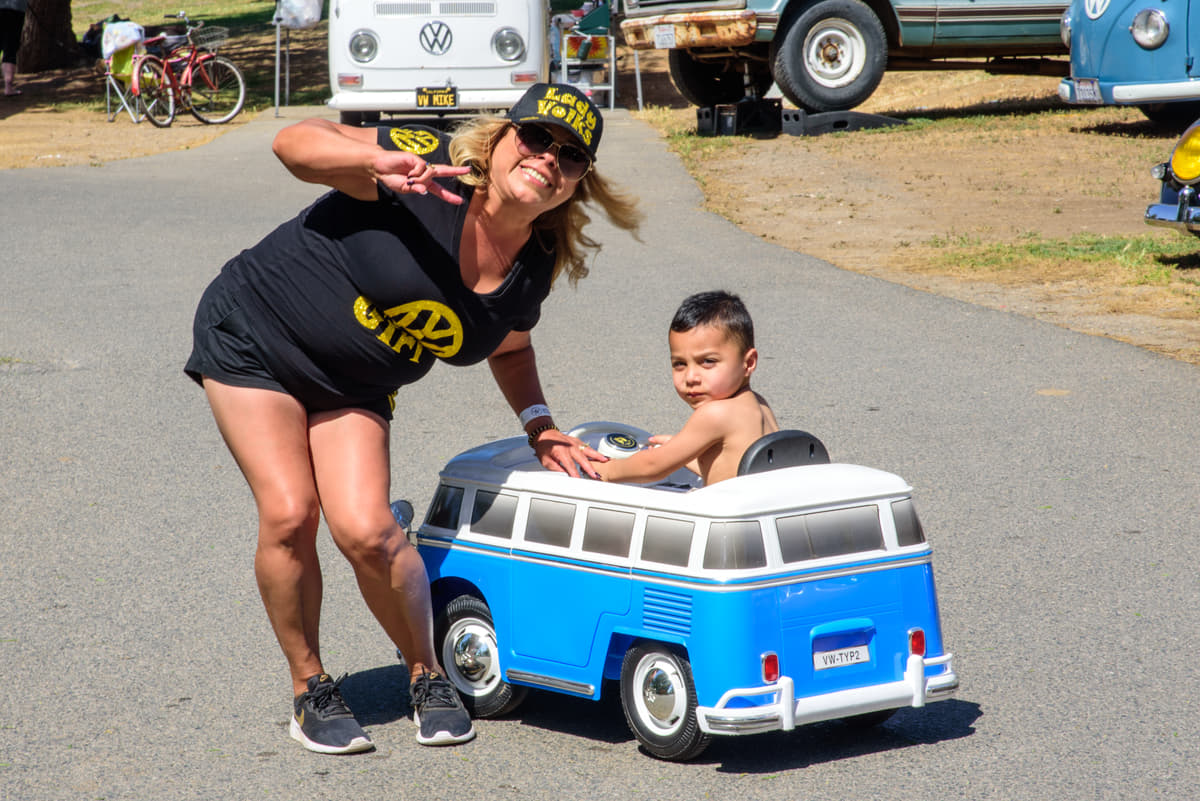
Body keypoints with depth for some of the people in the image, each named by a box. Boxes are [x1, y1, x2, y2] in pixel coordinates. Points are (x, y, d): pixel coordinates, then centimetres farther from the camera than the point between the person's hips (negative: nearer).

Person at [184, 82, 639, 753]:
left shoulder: (534, 268, -5)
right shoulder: (433, 169, -24)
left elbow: (509, 346, 16)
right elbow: (294, 142, -25)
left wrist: (538, 423, 0)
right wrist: (379, 158, -42)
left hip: (353, 389, 4)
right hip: (256, 334, -4)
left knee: (366, 530, -15)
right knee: (289, 514, -16)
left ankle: (428, 674, 8)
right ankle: (310, 686, 4)